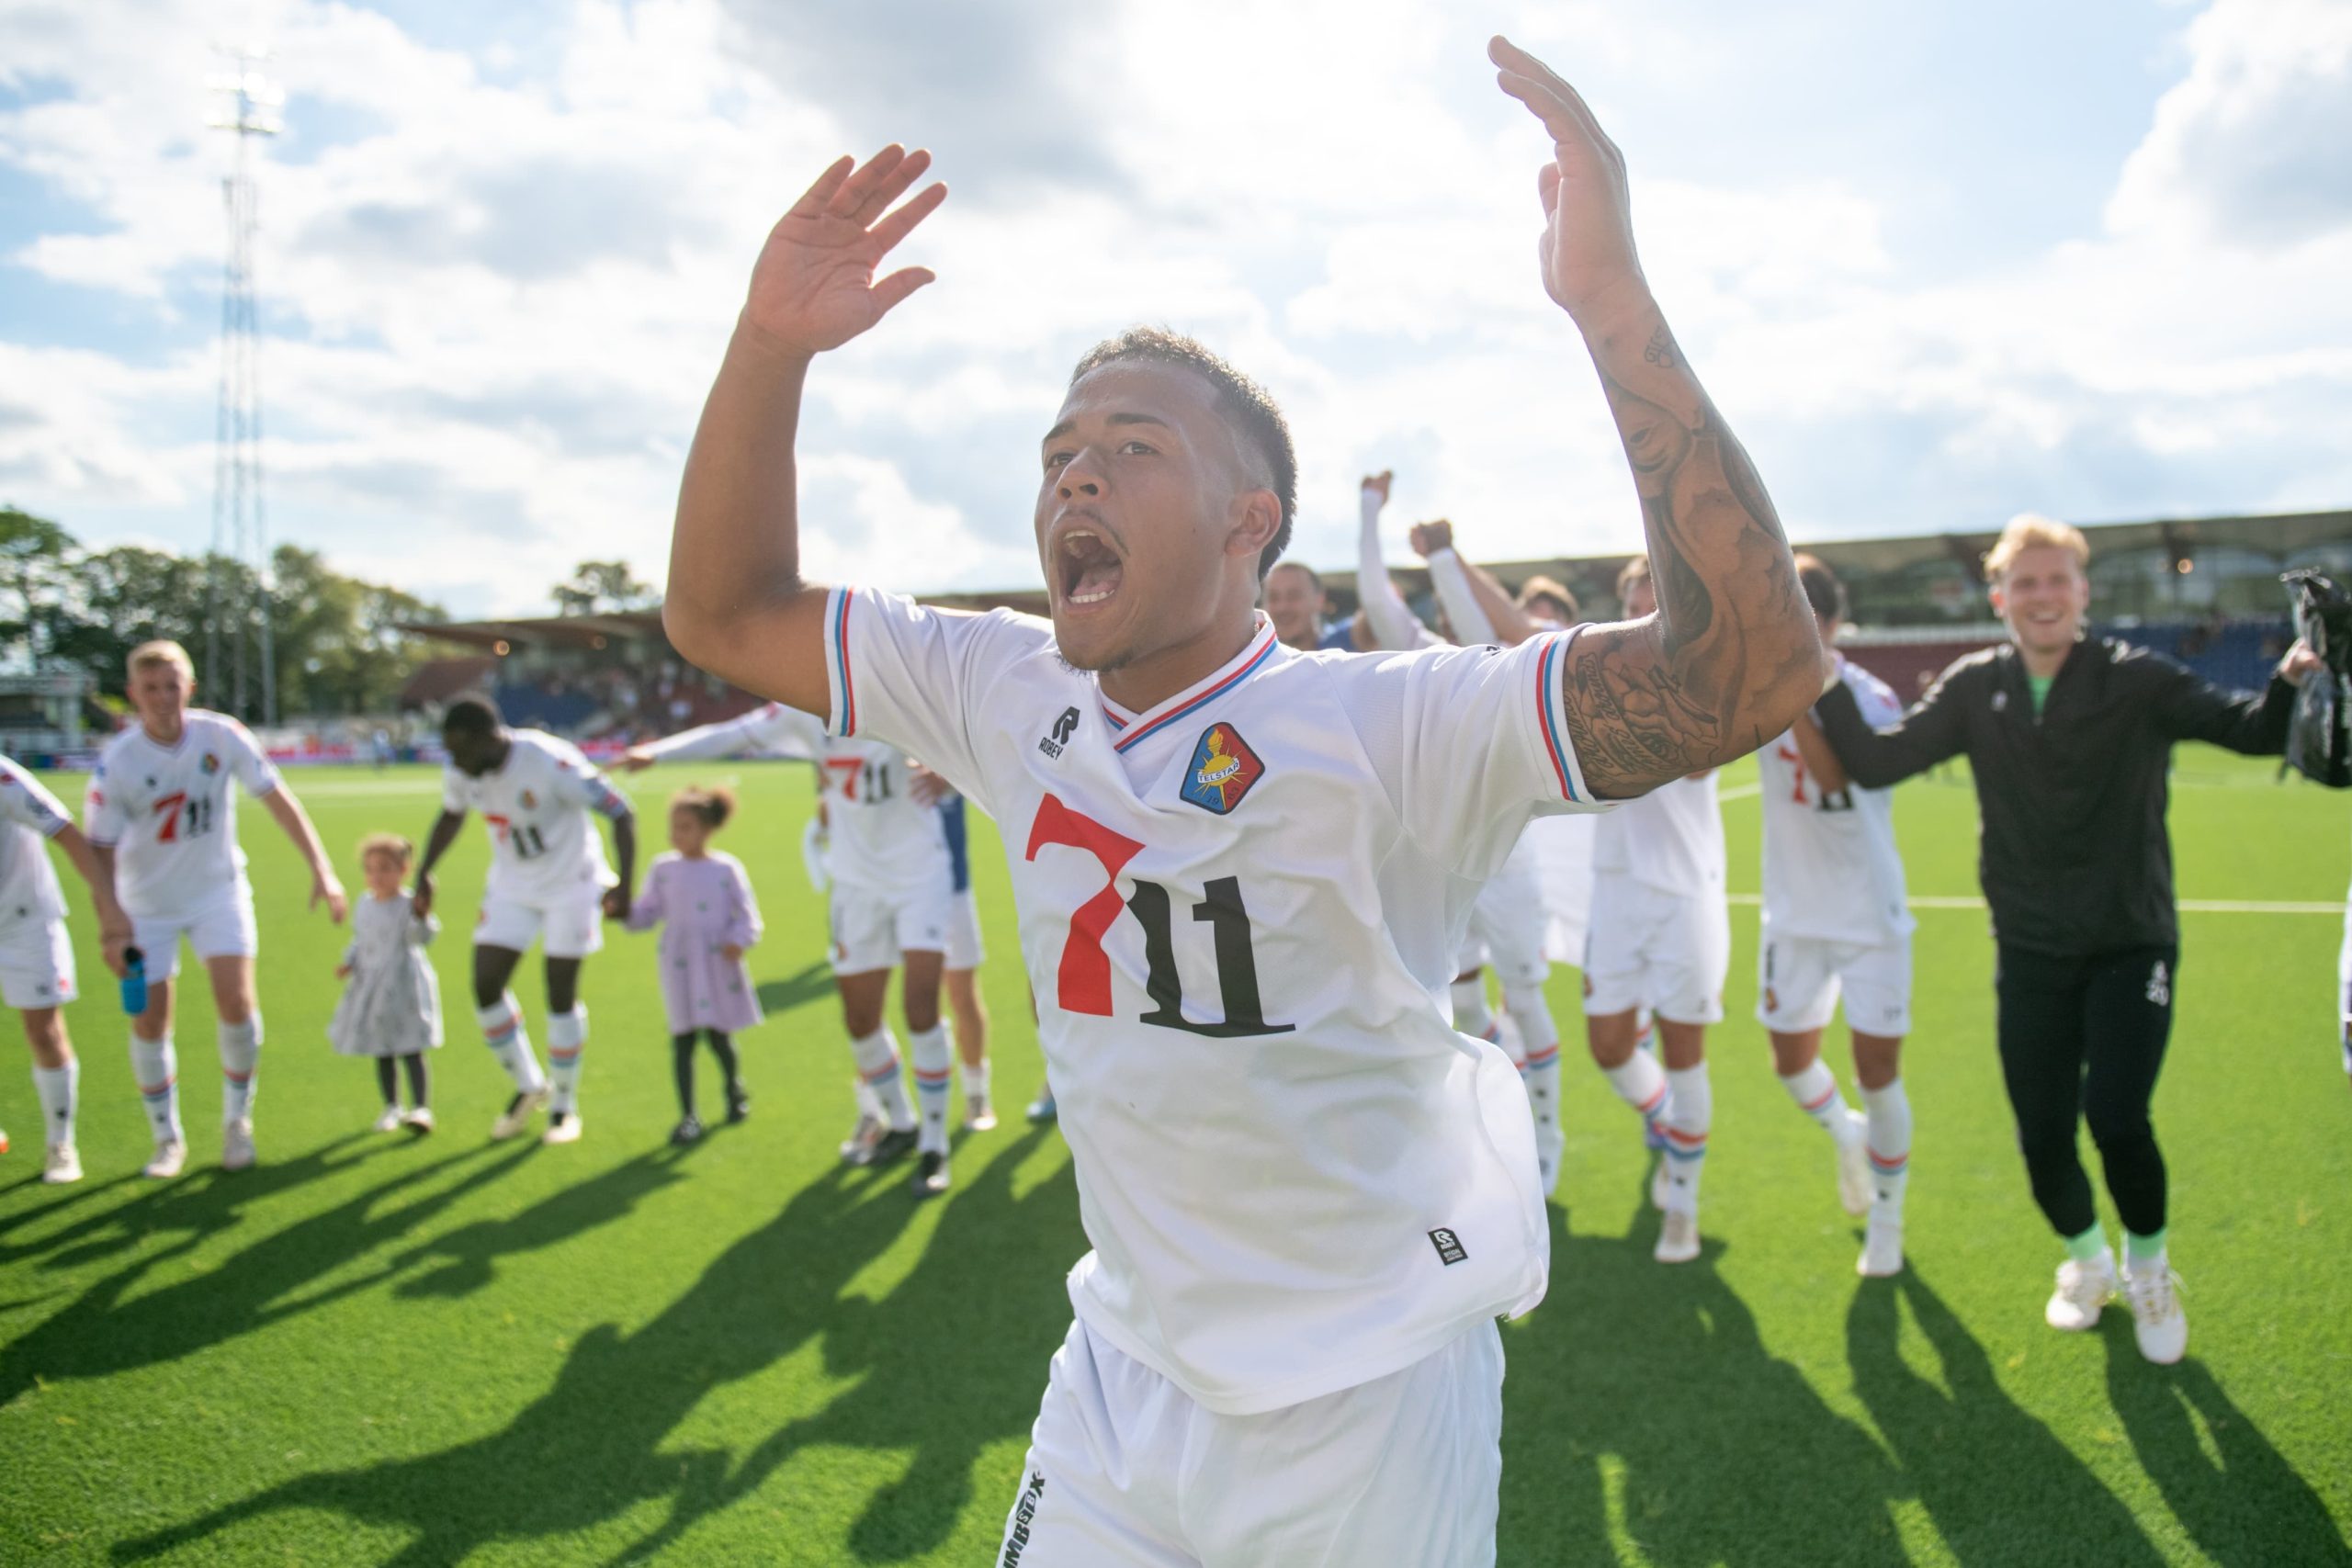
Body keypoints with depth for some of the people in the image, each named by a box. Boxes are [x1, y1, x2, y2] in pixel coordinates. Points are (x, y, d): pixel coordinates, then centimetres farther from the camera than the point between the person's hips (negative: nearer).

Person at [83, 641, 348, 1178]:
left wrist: (320, 868, -14)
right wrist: (112, 927, -20)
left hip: (218, 890, 1)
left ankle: (237, 1120, 9)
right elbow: (101, 850, -12)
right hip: (148, 904, 0)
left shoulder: (222, 735, -14)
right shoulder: (116, 762, -17)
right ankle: (167, 1139, 17)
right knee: (151, 1019, -2)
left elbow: (277, 800, -7)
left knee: (236, 1001, -12)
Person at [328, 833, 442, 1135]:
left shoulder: (409, 903, -12)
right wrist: (348, 963, 5)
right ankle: (391, 1108, 27)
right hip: (370, 986, 6)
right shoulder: (364, 905, 8)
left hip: (404, 985, -6)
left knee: (410, 1051, -8)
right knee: (382, 1053, 14)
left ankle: (421, 1108, -5)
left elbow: (422, 937, -25)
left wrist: (422, 916, -43)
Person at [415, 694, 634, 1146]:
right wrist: (424, 874, 14)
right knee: (486, 987, -5)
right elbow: (451, 815, 13)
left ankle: (564, 1105, 17)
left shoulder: (551, 764, -30)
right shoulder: (459, 772, -12)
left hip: (570, 882, -5)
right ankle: (528, 1085, 18)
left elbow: (621, 814, -23)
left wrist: (623, 885, -29)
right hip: (512, 885, 5)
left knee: (561, 994, -1)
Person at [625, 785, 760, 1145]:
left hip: (718, 964, -1)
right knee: (683, 1037, -3)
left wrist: (738, 940, -19)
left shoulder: (727, 868, -3)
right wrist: (624, 911, -12)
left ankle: (734, 1087, 36)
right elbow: (648, 912, 7)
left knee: (718, 1034, 6)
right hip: (680, 964, 1)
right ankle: (688, 1116, 4)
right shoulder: (663, 868, 4)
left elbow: (747, 913, -2)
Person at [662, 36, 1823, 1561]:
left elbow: (1753, 668, -32)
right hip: (1125, 1371, 5)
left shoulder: (1377, 728, -21)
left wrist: (1613, 303, -39)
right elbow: (725, 610, 3)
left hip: (1365, 1404, -4)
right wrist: (773, 346, -12)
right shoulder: (1006, 697, -4)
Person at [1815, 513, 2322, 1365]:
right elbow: (1874, 762, -4)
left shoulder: (2135, 680, -10)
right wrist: (1825, 680, -15)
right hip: (2031, 952, 3)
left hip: (2131, 947, -2)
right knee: (2042, 1137, 3)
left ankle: (2148, 1264, 17)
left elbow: (2247, 729, -21)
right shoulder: (1976, 689, -2)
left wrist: (2290, 681, -42)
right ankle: (2086, 1257, 37)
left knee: (2117, 1118, -16)